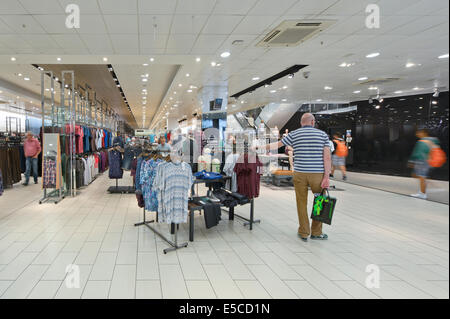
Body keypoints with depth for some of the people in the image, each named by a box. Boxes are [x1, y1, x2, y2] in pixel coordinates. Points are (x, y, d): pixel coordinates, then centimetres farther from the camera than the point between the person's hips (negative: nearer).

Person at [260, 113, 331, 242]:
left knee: (302, 203, 10)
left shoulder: (294, 134, 4)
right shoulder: (323, 134, 4)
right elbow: (327, 157, -4)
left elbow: (277, 144, 7)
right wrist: (326, 177, -5)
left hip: (300, 173, 1)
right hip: (318, 173, 0)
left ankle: (304, 233, 17)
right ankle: (316, 232, 22)